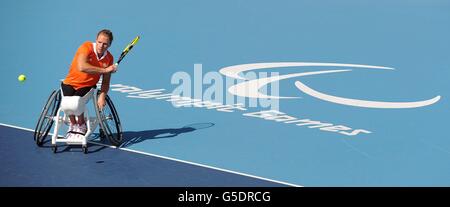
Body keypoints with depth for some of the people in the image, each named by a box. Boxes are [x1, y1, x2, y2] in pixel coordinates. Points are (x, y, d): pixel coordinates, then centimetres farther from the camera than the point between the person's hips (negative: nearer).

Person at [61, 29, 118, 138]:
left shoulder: (109, 58, -4)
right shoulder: (87, 47, -18)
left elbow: (105, 82, 0)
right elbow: (82, 67, -36)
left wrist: (102, 96, -18)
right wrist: (104, 70, -33)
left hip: (87, 86, 2)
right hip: (70, 83, -2)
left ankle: (81, 126, 3)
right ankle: (73, 124, 3)